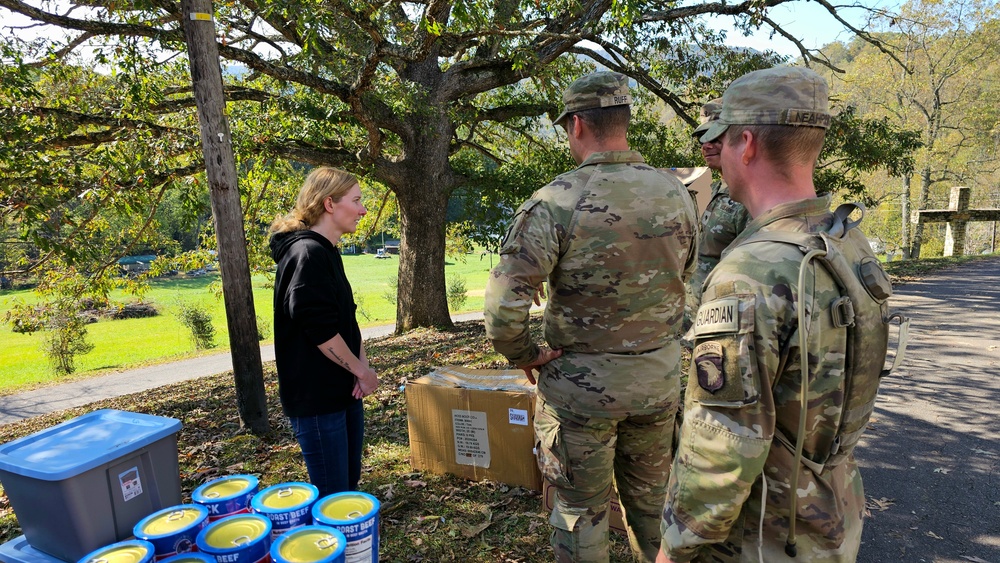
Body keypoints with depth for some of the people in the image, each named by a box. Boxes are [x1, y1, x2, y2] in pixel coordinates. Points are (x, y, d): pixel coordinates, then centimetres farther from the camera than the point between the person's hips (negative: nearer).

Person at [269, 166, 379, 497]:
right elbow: (320, 330, -24)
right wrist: (362, 371, -12)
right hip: (316, 396, -9)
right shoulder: (308, 253, -18)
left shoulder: (327, 252, 13)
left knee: (350, 483, 19)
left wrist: (362, 366, -1)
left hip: (343, 391, 10)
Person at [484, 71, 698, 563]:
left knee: (581, 512, 14)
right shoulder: (675, 193, -2)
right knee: (651, 499, 24)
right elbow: (689, 279, 10)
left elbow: (502, 304, -24)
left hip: (580, 382, -4)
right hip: (660, 377, 5)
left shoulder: (556, 201, -19)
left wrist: (525, 356, -6)